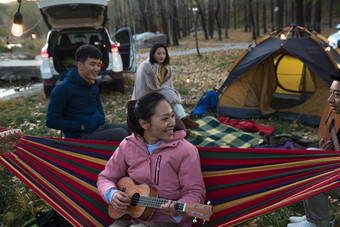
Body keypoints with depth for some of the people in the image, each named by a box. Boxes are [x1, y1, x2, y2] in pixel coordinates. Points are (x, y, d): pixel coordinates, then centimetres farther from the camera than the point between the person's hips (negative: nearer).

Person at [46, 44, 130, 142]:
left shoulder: (93, 83, 12)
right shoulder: (63, 88, -12)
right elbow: (51, 121, -11)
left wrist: (102, 118, 10)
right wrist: (81, 126, -15)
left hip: (101, 127, 8)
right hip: (81, 136, -8)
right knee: (121, 134, -26)